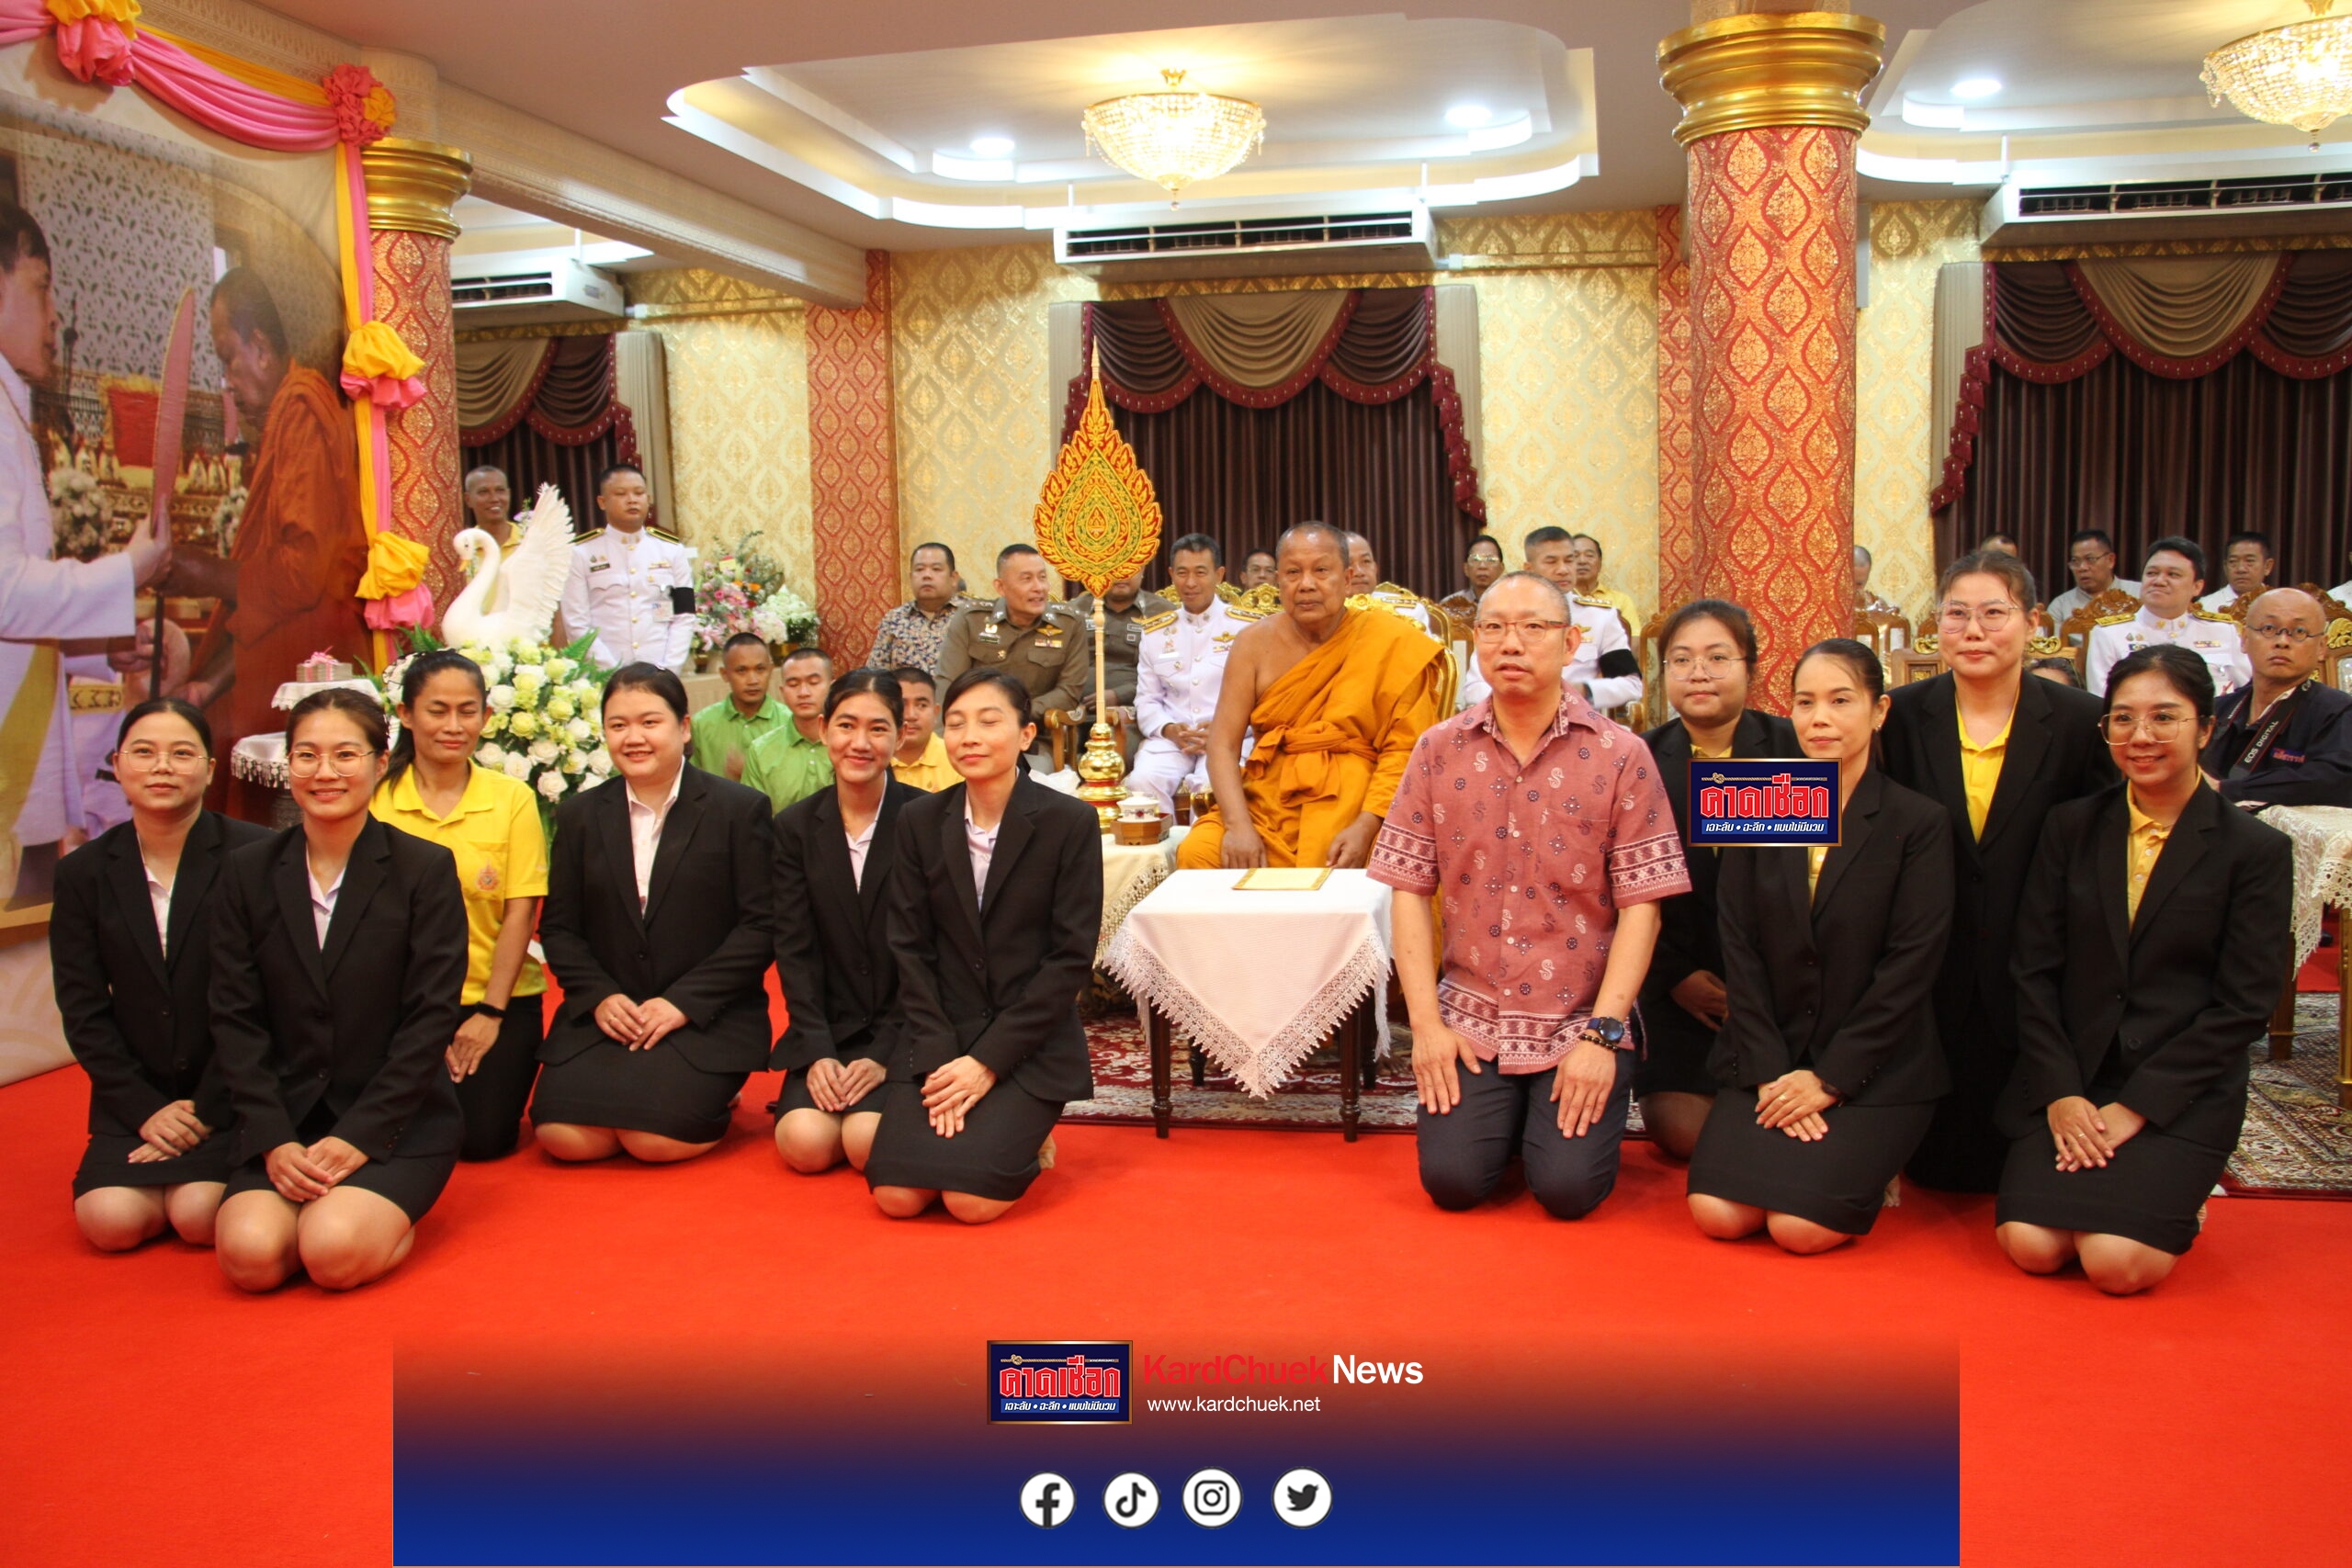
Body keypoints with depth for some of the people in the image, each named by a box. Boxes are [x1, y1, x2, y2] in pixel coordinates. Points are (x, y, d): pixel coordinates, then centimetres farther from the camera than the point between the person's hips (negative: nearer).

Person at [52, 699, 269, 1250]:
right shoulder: (83, 873, 4)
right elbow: (82, 1010, 3)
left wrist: (207, 1111, -12)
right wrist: (146, 1110, -7)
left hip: (231, 1093, -3)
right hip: (137, 1097, 3)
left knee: (199, 1216, -21)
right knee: (109, 1221, -17)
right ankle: (170, 1178, 14)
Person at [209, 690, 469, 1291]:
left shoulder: (426, 869, -4)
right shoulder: (247, 872, 6)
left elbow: (432, 1018, -8)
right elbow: (235, 1020, 2)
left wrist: (359, 1135, -15)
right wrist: (272, 1140, -10)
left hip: (398, 1121, -3)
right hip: (285, 1119, 3)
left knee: (335, 1252, -26)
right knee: (250, 1254, -22)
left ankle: (394, 1217, 6)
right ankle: (325, 1204, 9)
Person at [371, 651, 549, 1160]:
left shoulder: (512, 799, -4)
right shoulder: (378, 797, -5)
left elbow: (520, 912, -5)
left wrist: (489, 1012, -10)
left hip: (500, 999, 0)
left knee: (484, 1138, -11)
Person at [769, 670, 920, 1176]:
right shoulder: (795, 827, 5)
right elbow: (795, 951, 1)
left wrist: (885, 1055, -13)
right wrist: (818, 1053, -11)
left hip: (904, 1035, -2)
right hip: (829, 1033, 3)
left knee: (868, 1144, -23)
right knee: (805, 1143, -20)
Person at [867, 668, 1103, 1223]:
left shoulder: (1070, 822, -7)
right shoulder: (920, 821, 3)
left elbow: (1071, 957, -9)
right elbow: (910, 949, 2)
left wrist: (988, 1060, -13)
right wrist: (939, 1057, -11)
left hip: (1030, 1045, -3)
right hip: (939, 1037, 3)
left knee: (971, 1199, -19)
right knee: (896, 1195, -14)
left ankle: (1022, 1138, 12)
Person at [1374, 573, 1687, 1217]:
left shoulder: (1620, 756, -5)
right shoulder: (1439, 751, 2)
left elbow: (1641, 904, -7)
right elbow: (1408, 890, 1)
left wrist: (1602, 1034, -13)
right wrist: (1426, 1021, -6)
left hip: (1581, 1022, -1)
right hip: (1470, 1016, 2)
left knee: (1569, 1189, -14)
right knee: (1452, 1180, -11)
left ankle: (1564, 1109, 19)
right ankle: (1504, 1108, 20)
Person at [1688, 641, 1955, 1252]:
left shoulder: (1919, 823, -4)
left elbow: (1911, 965, -9)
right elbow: (1740, 950, 1)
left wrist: (1830, 1078, -13)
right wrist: (1769, 1072, -9)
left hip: (1874, 1070, -3)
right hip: (1769, 1061, 3)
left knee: (1800, 1227, -20)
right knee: (1718, 1213, -15)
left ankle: (1865, 1168, 11)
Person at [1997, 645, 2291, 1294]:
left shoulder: (2256, 850, -1)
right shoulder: (2072, 827, 7)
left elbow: (2243, 1005, -5)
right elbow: (2034, 971, 3)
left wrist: (2135, 1108, -12)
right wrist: (2061, 1092, -9)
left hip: (2183, 1094, -2)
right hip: (2069, 1084, 2)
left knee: (2117, 1262, -21)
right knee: (2030, 1244, -18)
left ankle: (2172, 1195, 11)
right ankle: (2105, 1184, 12)